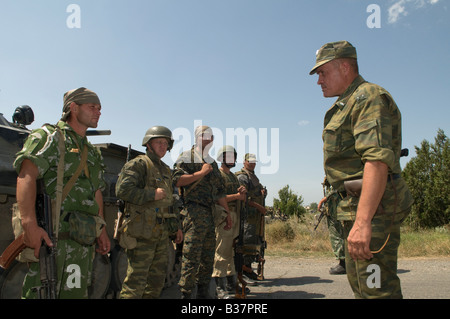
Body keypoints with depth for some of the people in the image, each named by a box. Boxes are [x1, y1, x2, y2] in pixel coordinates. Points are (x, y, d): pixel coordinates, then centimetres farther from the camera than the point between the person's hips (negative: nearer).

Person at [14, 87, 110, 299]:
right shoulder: (50, 136, -1)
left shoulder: (93, 153, 23)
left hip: (84, 240, 7)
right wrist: (29, 225, -28)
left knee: (77, 292, 9)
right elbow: (26, 176, -16)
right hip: (54, 237, -7)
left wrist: (101, 230, 19)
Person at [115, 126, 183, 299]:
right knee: (137, 278, -5)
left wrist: (176, 226, 21)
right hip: (142, 232, -8)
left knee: (158, 278, 15)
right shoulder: (138, 164, -7)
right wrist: (152, 194, -18)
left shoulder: (166, 170, 19)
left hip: (162, 232, 8)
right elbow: (122, 190, -21)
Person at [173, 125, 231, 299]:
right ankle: (185, 293, 2)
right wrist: (201, 173, -11)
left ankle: (203, 292, 22)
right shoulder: (187, 157, 0)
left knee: (208, 257, 11)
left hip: (210, 214, 8)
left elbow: (220, 191, 23)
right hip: (194, 212, -7)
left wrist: (227, 213, 19)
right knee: (192, 256, -8)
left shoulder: (212, 163, 22)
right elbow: (177, 180, -15)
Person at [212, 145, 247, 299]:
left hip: (235, 217, 9)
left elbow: (242, 198, 22)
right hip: (223, 217, -9)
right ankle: (219, 287, -5)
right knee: (222, 252, -9)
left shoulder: (234, 177, 22)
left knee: (231, 251, 13)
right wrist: (237, 195, -11)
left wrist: (243, 192, -1)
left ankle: (231, 283, 21)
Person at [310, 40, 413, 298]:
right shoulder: (347, 105, 22)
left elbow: (378, 160, -26)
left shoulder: (369, 97, -11)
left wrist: (362, 221, -34)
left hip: (372, 207, -11)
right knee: (358, 279, 19)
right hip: (355, 204, 11)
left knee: (377, 287, -9)